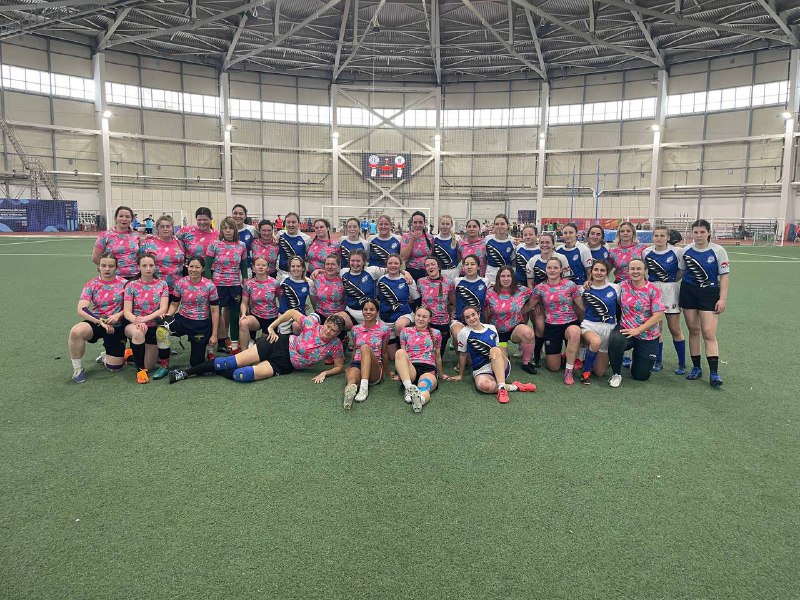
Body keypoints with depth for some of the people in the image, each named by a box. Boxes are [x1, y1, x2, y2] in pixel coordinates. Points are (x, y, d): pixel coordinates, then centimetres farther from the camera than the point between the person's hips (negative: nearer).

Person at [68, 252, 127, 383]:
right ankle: (77, 369, -14)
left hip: (116, 327, 0)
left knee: (114, 367, -4)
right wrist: (101, 322, -22)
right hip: (96, 322, 0)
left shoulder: (124, 283, -3)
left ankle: (105, 356, 35)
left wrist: (118, 315, -21)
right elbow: (81, 310, -11)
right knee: (76, 331, -36)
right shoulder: (92, 285, -1)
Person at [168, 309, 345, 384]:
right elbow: (292, 312, 1)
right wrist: (272, 327, -4)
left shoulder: (335, 346, -8)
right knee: (230, 362, -10)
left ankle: (213, 371, 11)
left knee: (239, 375, -20)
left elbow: (339, 367, 0)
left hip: (283, 365, 0)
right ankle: (186, 372, 4)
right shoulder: (312, 324, -9)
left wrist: (324, 373, -18)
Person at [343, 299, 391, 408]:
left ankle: (364, 386, -50)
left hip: (375, 369, -2)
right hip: (357, 364, 2)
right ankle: (350, 388, -72)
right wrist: (350, 366, 27)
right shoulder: (356, 329, 13)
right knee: (351, 377, -37)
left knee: (365, 347, -35)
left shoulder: (384, 329, 5)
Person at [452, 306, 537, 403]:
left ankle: (502, 388, -39)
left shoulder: (491, 328, 12)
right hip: (482, 372, -2)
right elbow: (463, 355, 11)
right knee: (482, 385, -39)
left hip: (503, 368, 2)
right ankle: (515, 387, -23)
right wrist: (460, 375, 15)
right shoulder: (464, 333, 2)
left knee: (495, 350, -32)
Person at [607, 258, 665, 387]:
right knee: (615, 340, -38)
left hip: (648, 336, 0)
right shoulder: (623, 286, 0)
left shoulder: (653, 290, -9)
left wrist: (637, 330, -21)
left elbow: (658, 316, -14)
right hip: (626, 329, 1)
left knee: (641, 376, 3)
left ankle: (636, 360, 40)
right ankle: (616, 374, -13)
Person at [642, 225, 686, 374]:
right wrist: (651, 282, 3)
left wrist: (671, 281, -4)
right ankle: (658, 361, 21)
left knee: (675, 329, 1)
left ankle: (682, 364, 14)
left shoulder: (677, 252, -9)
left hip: (670, 291, -3)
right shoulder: (646, 252, 1)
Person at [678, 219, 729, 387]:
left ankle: (714, 373, -5)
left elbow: (724, 276, -5)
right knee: (693, 330, 7)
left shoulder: (718, 251, -6)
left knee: (709, 333, -8)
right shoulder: (686, 250, 1)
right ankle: (696, 368, 17)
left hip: (709, 293, -3)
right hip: (688, 292, 3)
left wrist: (722, 299, -10)